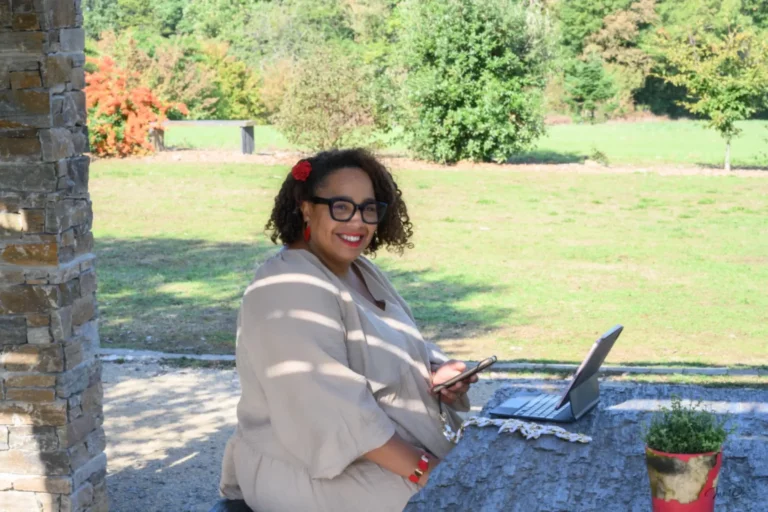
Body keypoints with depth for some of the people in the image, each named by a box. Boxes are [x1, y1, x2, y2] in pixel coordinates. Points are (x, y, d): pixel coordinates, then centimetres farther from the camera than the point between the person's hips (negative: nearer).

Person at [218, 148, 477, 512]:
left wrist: (441, 373, -8)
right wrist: (419, 469, -28)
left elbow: (406, 354, 15)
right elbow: (335, 411, -27)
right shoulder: (289, 292, -20)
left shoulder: (361, 273, 11)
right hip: (320, 478, -9)